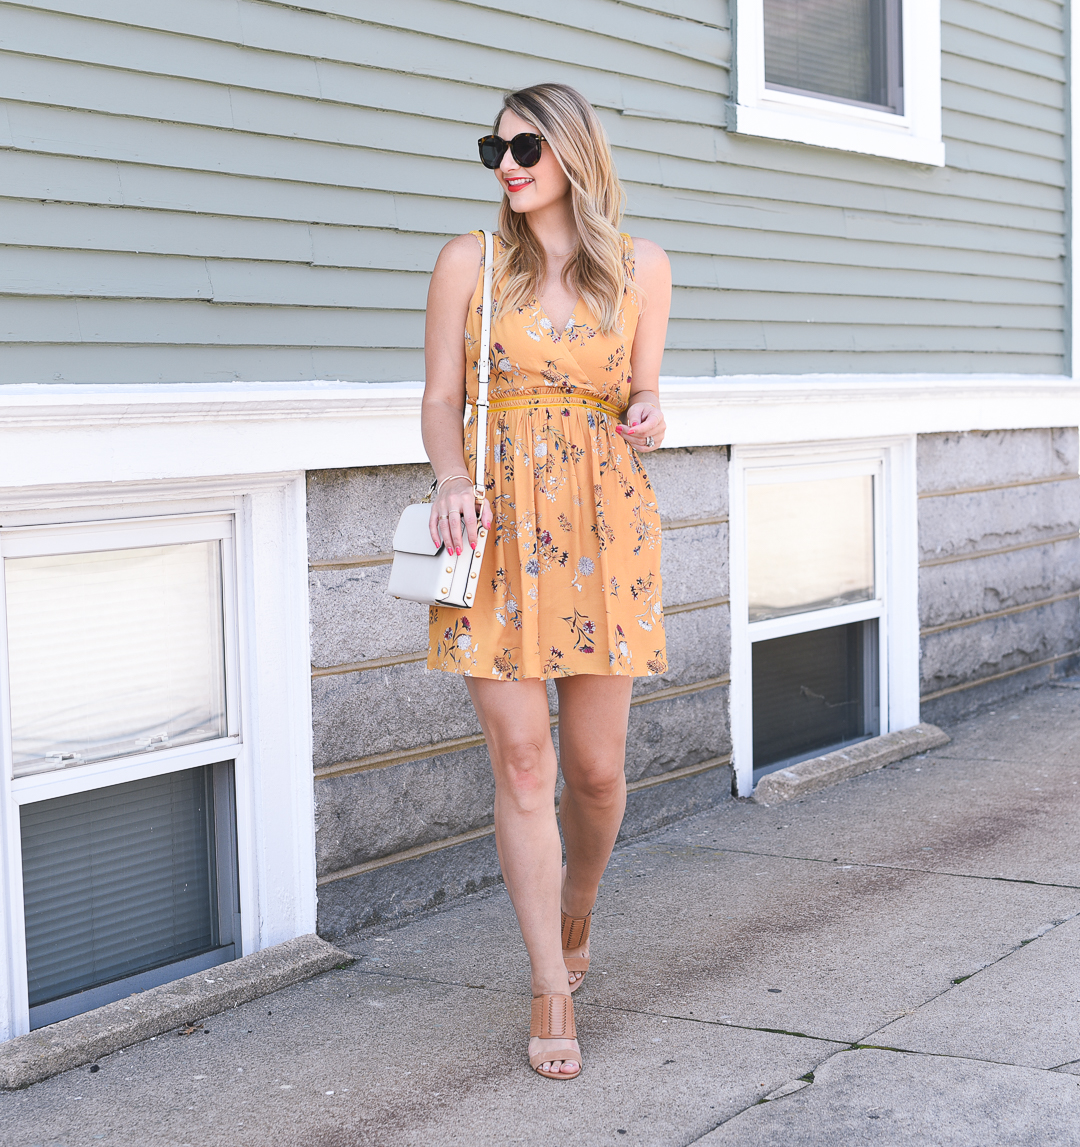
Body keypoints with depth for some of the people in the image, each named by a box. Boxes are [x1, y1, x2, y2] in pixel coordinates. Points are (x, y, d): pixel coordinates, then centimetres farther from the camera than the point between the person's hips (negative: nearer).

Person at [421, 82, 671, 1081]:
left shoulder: (642, 268, 7)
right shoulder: (469, 261, 4)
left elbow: (641, 393, 14)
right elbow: (442, 401, 4)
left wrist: (646, 420, -9)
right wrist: (454, 481, -15)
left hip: (606, 523, 1)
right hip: (498, 525, -1)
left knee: (596, 767, 4)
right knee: (521, 761, -2)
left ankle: (575, 916, 36)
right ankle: (552, 988, 9)